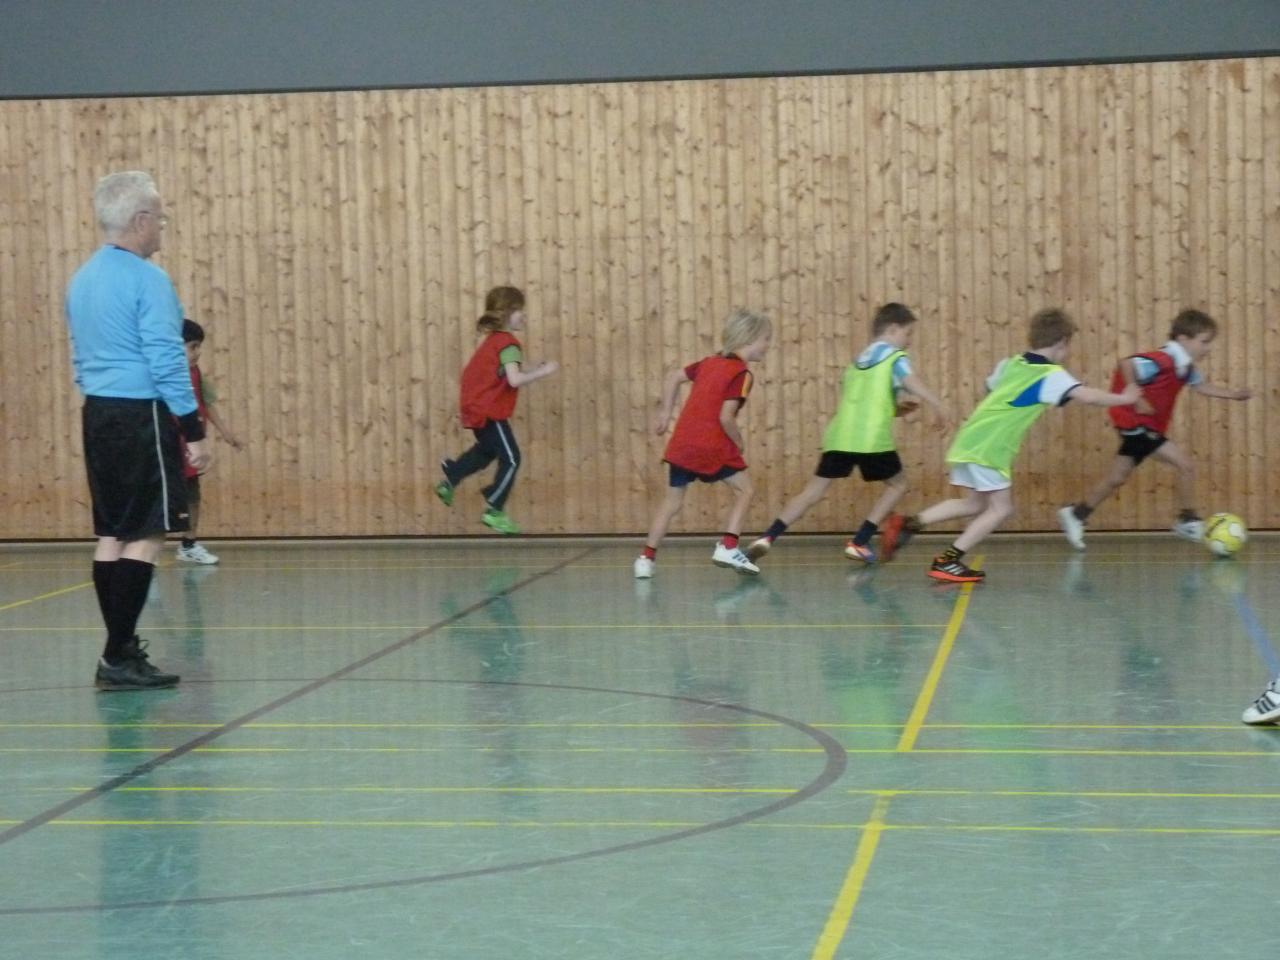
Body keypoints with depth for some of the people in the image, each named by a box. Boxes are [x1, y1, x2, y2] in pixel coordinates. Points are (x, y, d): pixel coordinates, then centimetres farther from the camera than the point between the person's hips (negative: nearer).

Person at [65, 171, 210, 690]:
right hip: (141, 415, -9)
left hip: (97, 414, 9)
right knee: (144, 536, -7)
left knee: (111, 535, 11)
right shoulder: (146, 279, -13)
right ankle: (118, 657, -10)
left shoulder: (82, 280, 13)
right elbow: (166, 361, -16)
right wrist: (194, 431, -13)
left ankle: (121, 648, 15)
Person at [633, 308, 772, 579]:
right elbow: (726, 417, -16)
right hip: (713, 446, -7)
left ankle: (646, 558, 10)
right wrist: (738, 442, 0)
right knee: (743, 490, 11)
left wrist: (665, 412, 25)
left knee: (672, 500, 14)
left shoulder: (710, 362, 14)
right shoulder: (741, 374, -9)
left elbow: (674, 377, 21)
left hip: (682, 443, 7)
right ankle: (728, 547, 0)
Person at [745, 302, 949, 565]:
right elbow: (913, 383, -12)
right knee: (897, 484, 17)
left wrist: (895, 409, 29)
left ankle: (767, 538, -7)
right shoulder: (895, 357, 7)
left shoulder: (857, 361, 27)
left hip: (839, 436, 5)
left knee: (813, 491, 8)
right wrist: (939, 407, -13)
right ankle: (859, 542, 9)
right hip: (872, 438, -5)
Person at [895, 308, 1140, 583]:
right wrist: (1124, 398, -7)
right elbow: (1088, 396, -19)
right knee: (1001, 507, 0)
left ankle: (910, 524, 15)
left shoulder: (1009, 364, 14)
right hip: (988, 448, -8)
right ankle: (947, 561, -3)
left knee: (975, 504, 21)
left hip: (971, 440, 8)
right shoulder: (1051, 375, -8)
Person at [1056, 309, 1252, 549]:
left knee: (1117, 479, 15)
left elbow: (1201, 386, 21)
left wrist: (1234, 394, 15)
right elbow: (1127, 365, -34)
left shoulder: (1184, 367, 5)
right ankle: (1188, 520, 0)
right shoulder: (1162, 362, -24)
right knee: (1184, 464, -11)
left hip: (1142, 428, 10)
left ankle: (1076, 514, 24)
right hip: (1137, 423, -10)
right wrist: (1137, 399, -32)